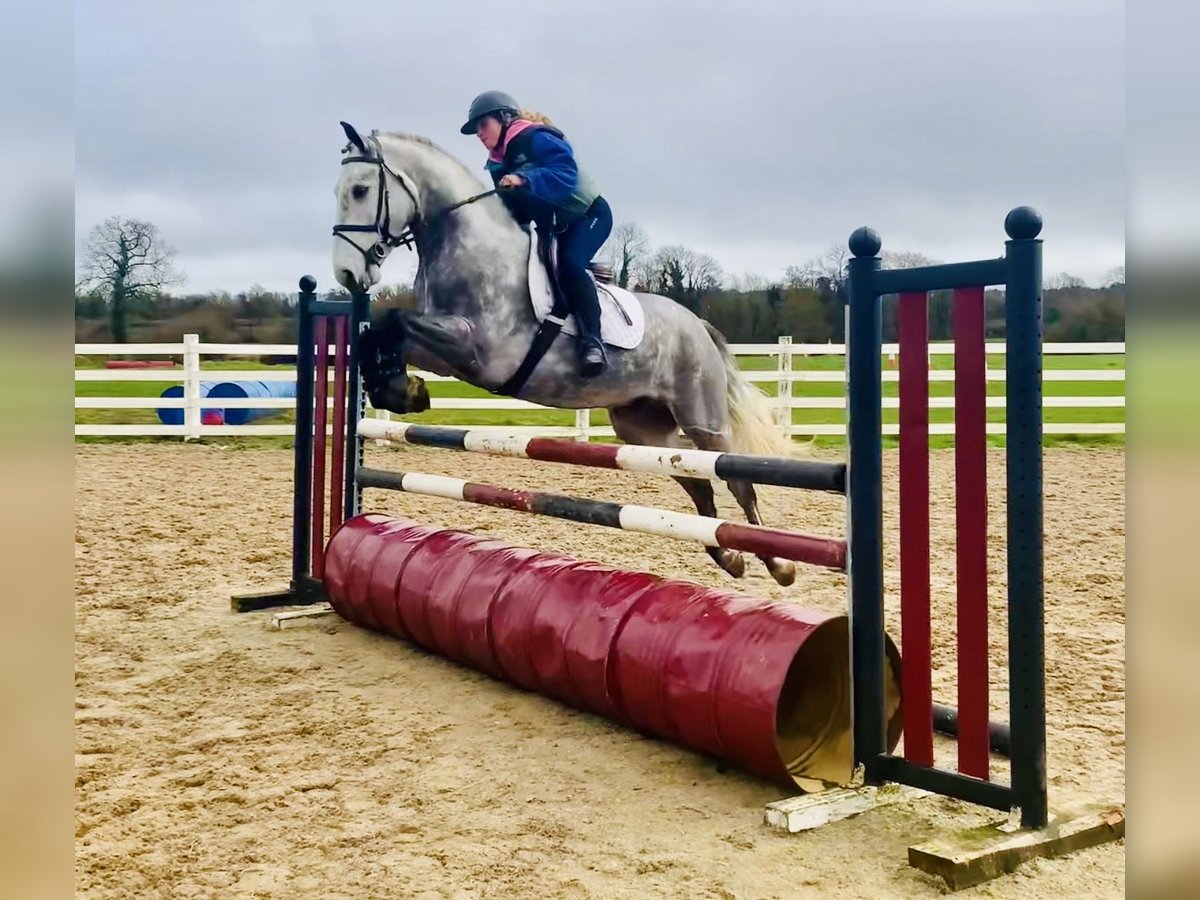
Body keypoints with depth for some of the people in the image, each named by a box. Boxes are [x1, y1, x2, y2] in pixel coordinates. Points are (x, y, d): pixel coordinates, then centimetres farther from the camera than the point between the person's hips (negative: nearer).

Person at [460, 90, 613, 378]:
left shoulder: (537, 139, -21)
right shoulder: (499, 164, 5)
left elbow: (566, 173, -36)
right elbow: (516, 211, 7)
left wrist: (524, 180, -47)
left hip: (590, 215, -11)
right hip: (553, 228, 11)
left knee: (570, 264, -31)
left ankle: (592, 341, -36)